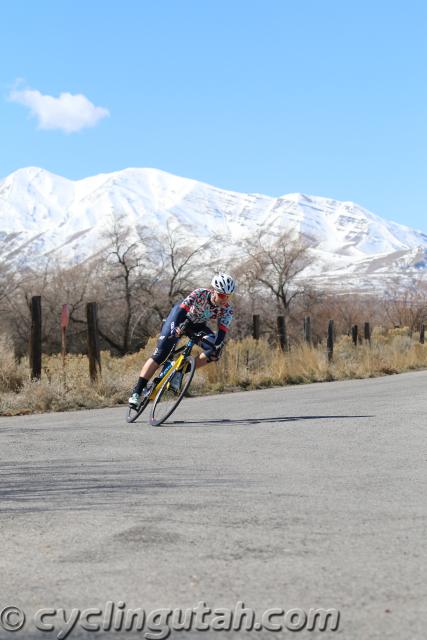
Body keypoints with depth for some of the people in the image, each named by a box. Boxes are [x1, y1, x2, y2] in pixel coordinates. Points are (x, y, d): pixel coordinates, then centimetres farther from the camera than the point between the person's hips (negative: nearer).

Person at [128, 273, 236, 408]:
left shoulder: (227, 309, -22)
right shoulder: (200, 294, -33)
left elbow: (222, 331, -28)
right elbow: (182, 310, -42)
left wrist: (218, 346, -47)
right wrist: (175, 329, -59)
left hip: (197, 325, 4)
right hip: (180, 317, -4)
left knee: (214, 351, -21)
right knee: (160, 355, -17)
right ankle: (136, 392, -15)